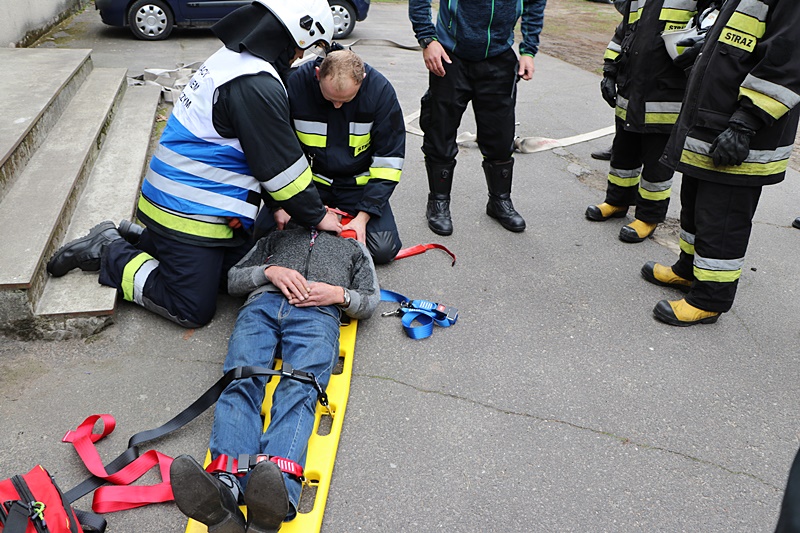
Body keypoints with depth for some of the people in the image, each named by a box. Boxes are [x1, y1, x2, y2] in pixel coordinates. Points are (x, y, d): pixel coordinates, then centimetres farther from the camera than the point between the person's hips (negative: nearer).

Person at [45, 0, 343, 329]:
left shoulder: (233, 57, 9)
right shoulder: (256, 85, -24)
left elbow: (263, 151, 13)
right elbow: (281, 165, -17)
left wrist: (280, 204, 12)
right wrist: (316, 216, -4)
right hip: (188, 214, -10)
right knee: (192, 311, 1)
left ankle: (140, 238, 23)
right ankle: (109, 253, 10)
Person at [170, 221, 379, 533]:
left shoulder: (355, 247, 39)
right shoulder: (277, 236, 40)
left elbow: (370, 301, 24)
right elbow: (234, 279, 26)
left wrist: (339, 294, 2)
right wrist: (270, 272, 5)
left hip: (317, 313, -2)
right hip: (262, 304, 2)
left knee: (297, 390, -32)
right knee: (241, 383, -30)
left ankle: (280, 487, -58)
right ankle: (225, 485, -52)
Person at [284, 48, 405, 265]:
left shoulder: (380, 90, -18)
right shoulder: (295, 84, -18)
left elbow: (389, 159, -12)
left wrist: (363, 214, -18)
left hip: (357, 184, -1)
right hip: (309, 179, 1)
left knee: (383, 249, -18)